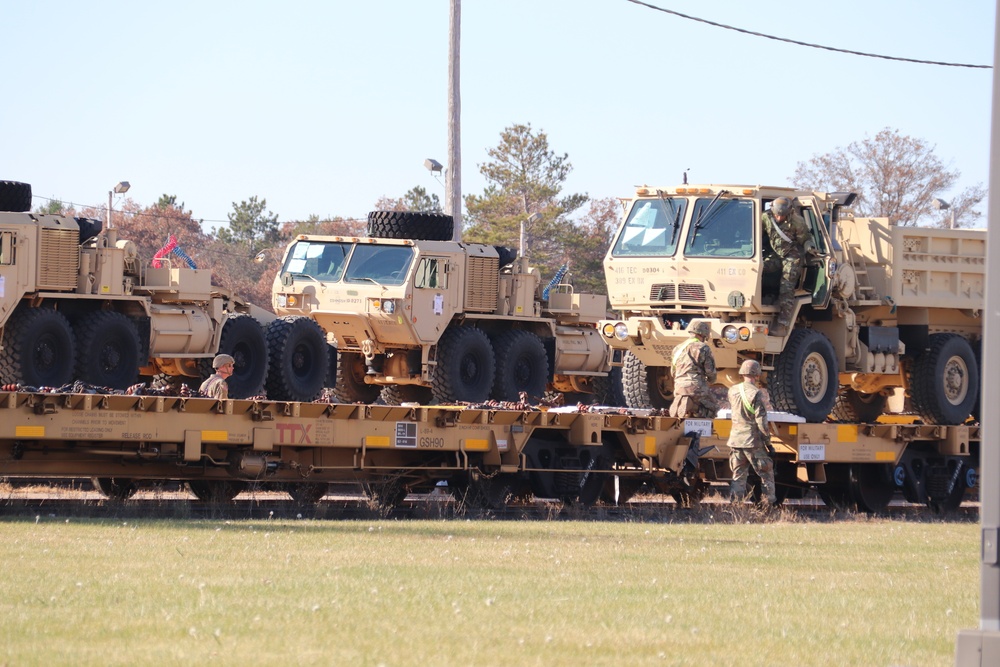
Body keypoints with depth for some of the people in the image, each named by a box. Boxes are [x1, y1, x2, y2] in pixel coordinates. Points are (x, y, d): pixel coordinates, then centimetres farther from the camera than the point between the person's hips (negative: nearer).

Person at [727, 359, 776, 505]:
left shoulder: (733, 391, 3)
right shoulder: (756, 393, -14)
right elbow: (761, 422, -15)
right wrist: (768, 443, -8)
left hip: (735, 439, 5)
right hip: (753, 441, -5)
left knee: (738, 476, 11)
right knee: (766, 473, 8)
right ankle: (771, 502, 11)